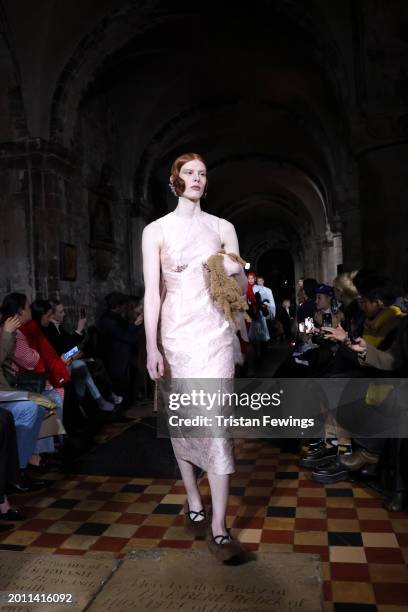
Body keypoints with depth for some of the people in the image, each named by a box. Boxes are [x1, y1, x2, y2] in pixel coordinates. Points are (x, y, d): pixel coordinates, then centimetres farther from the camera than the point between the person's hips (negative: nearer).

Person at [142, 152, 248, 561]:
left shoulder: (223, 228, 9)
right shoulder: (156, 230, 4)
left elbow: (242, 288, 12)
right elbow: (152, 293, -2)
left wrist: (235, 272, -12)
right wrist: (151, 348, -9)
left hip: (215, 331, 0)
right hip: (176, 332, 0)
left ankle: (217, 528, 1)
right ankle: (193, 503, 30)